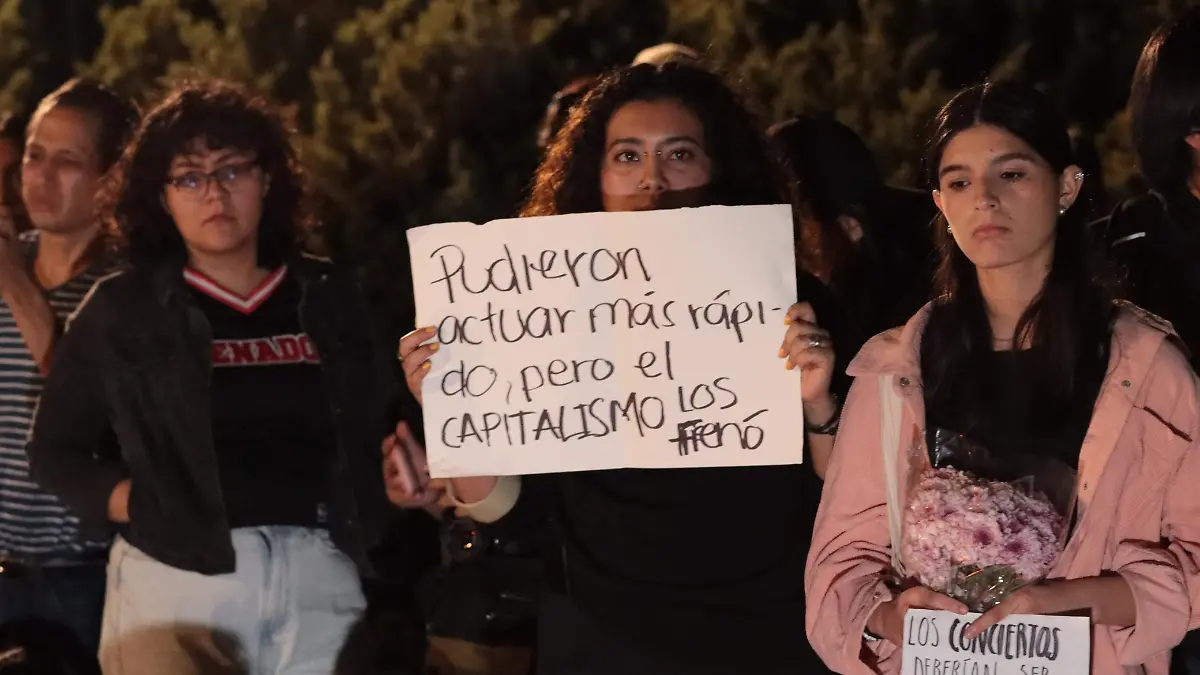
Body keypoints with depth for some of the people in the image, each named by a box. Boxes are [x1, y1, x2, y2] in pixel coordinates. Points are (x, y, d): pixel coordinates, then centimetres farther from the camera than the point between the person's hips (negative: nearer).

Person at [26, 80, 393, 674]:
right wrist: (139, 505, -6)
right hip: (176, 577, -2)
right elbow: (56, 448, 8)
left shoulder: (329, 299, 11)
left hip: (320, 579, 2)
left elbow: (375, 437, 13)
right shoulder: (120, 311, 5)